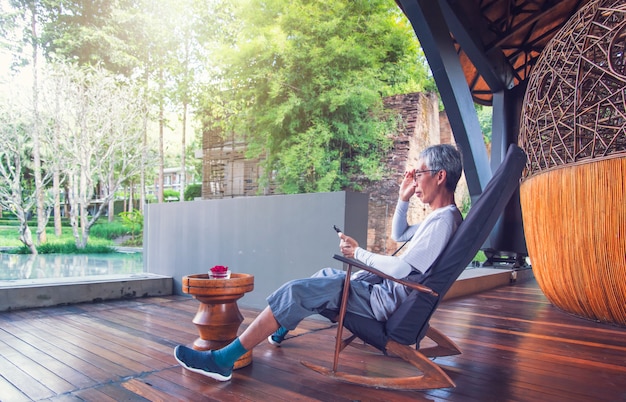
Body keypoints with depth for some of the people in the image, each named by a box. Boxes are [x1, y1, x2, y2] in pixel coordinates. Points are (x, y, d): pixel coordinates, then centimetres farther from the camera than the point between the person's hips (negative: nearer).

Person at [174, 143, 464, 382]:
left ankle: (223, 360, -13)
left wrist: (357, 252, -16)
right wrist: (403, 199, 13)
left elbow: (399, 268, -29)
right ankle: (280, 329, 39)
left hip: (386, 299, -10)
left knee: (297, 292, -17)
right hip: (385, 288, 10)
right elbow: (398, 235, 25)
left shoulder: (443, 221, -21)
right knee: (327, 275, 25)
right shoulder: (441, 217, 11)